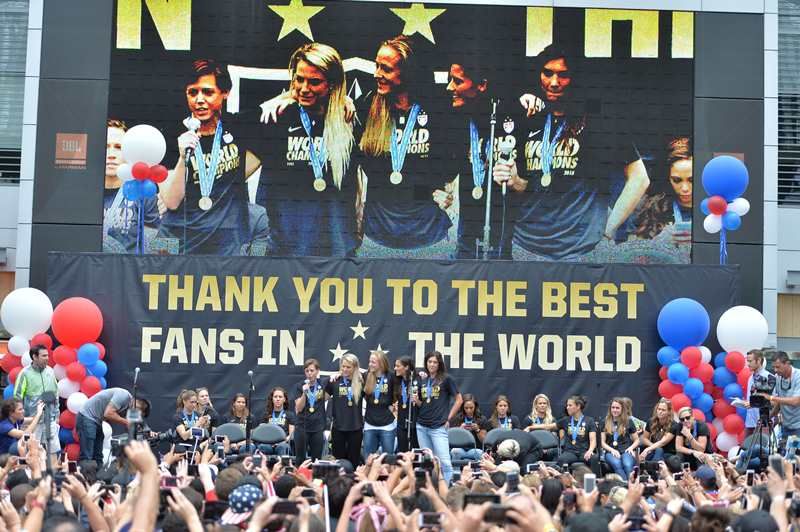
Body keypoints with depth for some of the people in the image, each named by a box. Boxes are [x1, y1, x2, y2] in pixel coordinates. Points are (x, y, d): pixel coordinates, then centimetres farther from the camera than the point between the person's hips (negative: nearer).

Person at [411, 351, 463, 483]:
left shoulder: (446, 379, -2)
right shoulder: (422, 380, 12)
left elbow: (459, 400, 0)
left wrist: (449, 418, -3)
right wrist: (416, 400, -3)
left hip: (438, 427, -5)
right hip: (422, 426, 5)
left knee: (444, 461, -10)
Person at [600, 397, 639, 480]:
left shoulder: (628, 421, 14)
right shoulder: (605, 423, 16)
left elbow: (636, 440, 17)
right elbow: (602, 443, 13)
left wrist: (631, 448, -4)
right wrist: (612, 450, -6)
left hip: (626, 451, 0)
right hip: (611, 452, 0)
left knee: (628, 465, -36)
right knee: (617, 464, -37)